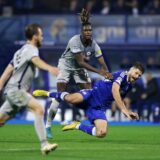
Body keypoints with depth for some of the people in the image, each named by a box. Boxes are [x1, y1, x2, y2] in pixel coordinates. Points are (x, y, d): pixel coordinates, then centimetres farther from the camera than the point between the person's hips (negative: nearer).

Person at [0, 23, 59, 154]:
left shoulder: (21, 51, 22)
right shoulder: (30, 49, -8)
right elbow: (36, 60, -33)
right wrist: (50, 68, -52)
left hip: (12, 91, 10)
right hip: (15, 90, -10)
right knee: (39, 109, -24)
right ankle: (44, 144, -34)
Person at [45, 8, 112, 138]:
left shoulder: (94, 45, -16)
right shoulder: (75, 41, -29)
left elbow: (103, 64, -19)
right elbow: (81, 62, -31)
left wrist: (107, 74, -40)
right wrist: (98, 71, -37)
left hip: (80, 69, 4)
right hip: (66, 65, -4)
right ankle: (48, 126, -3)